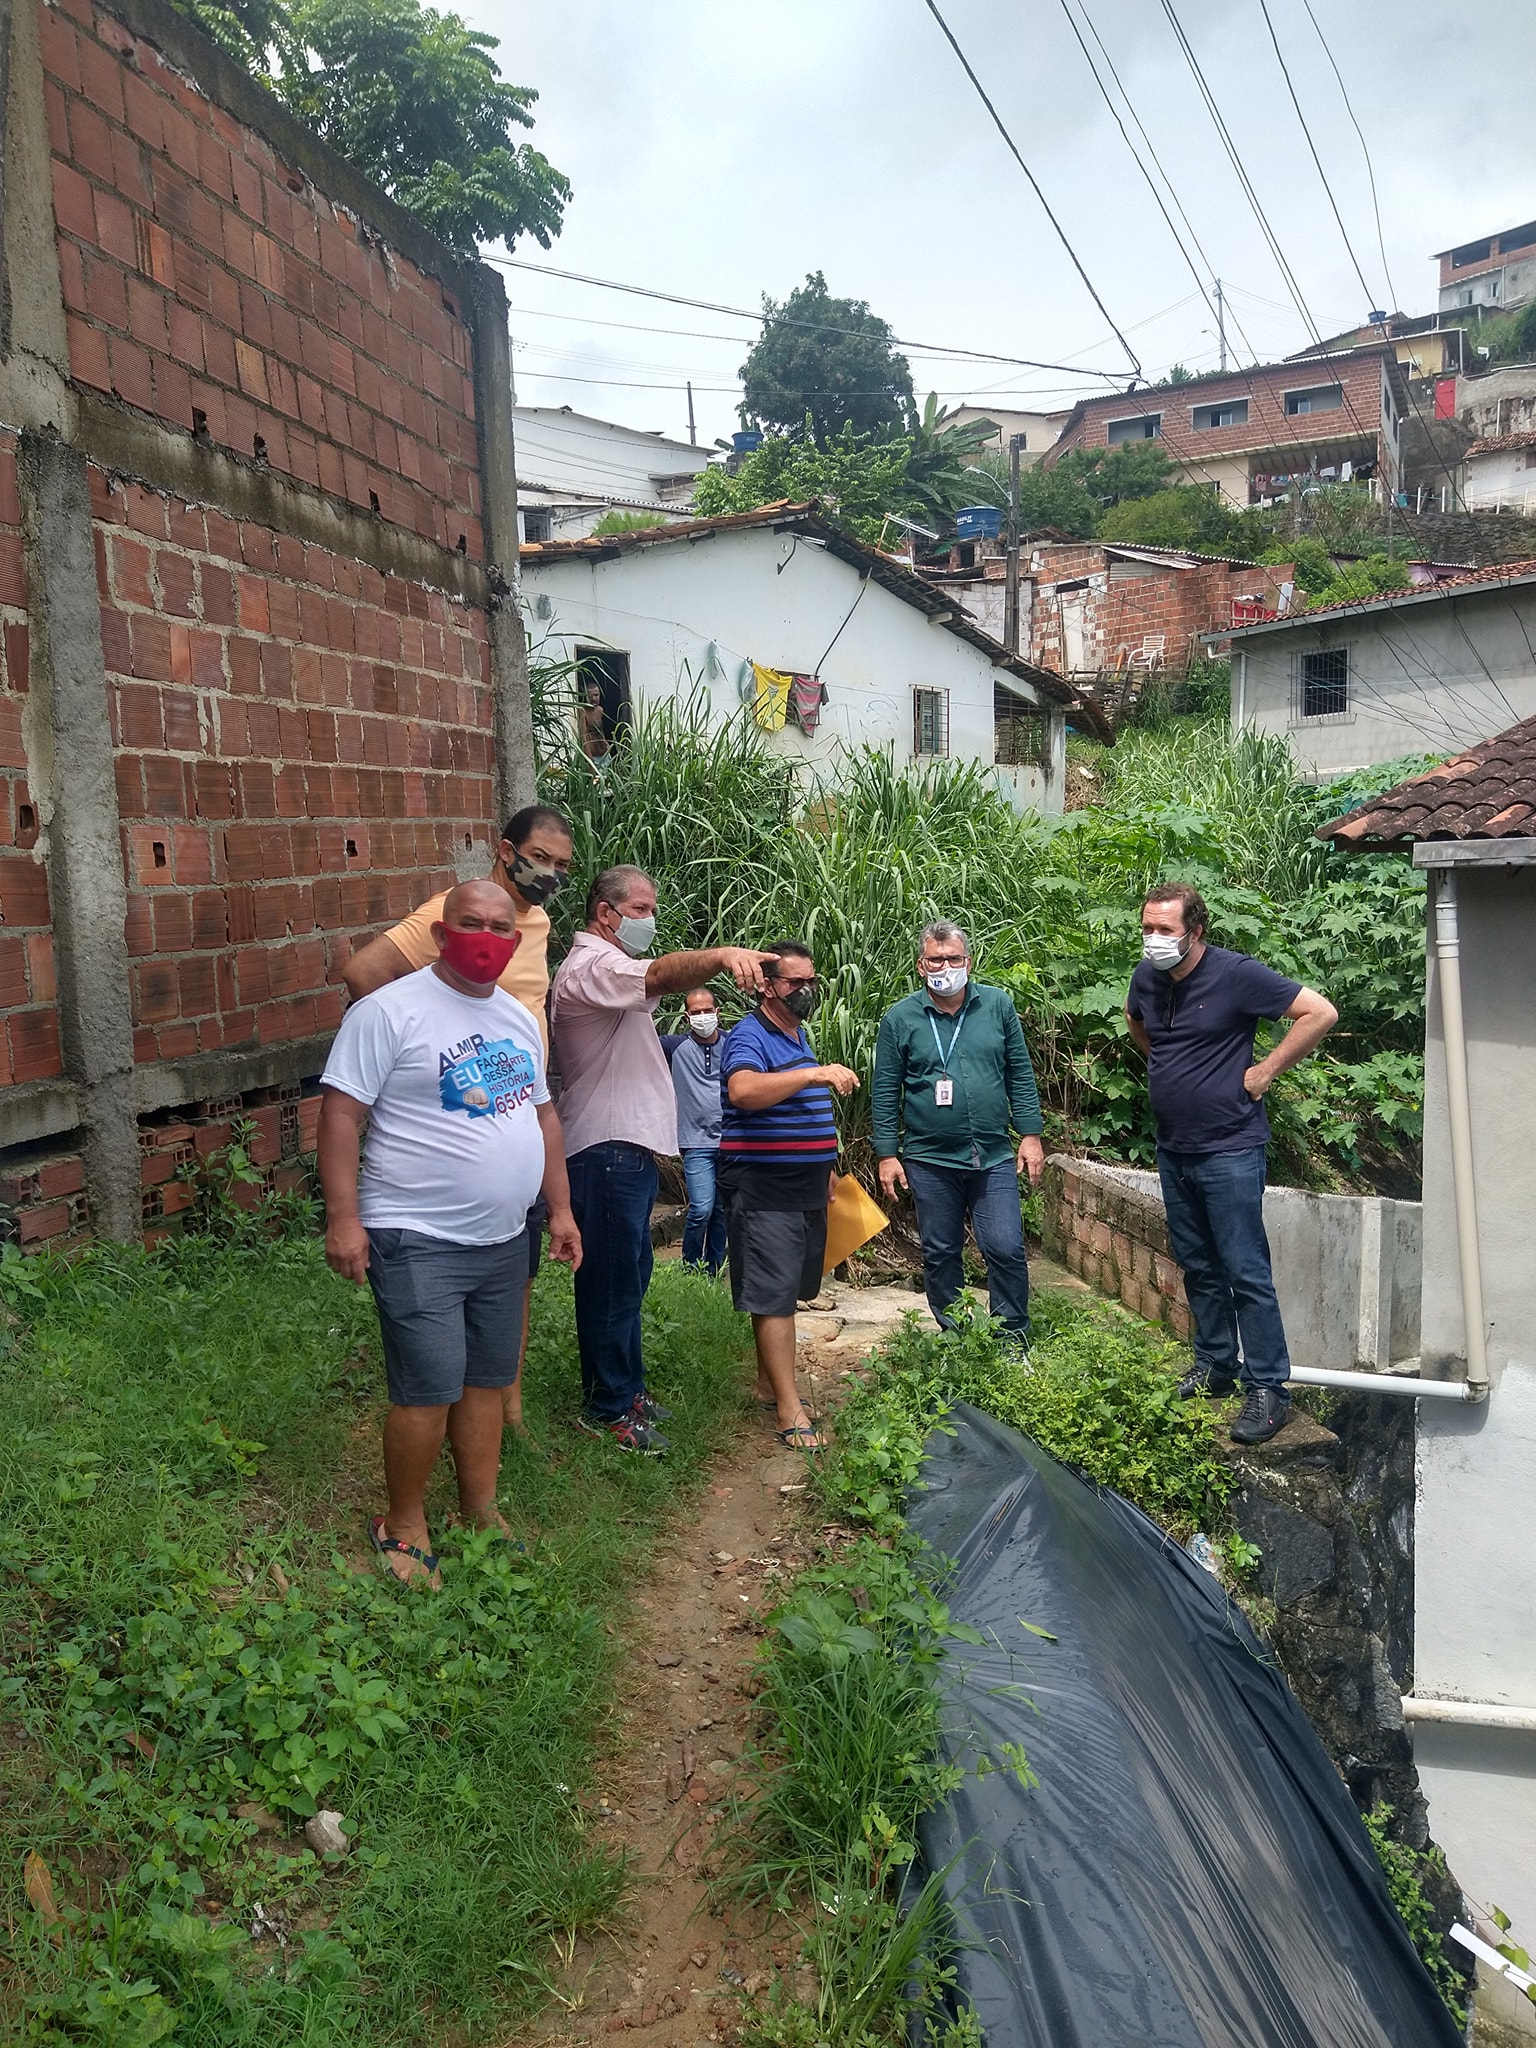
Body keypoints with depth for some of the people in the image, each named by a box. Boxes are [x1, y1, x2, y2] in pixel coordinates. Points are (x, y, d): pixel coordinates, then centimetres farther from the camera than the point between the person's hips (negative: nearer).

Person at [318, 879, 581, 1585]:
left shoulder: (518, 1017, 12)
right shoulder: (391, 1010, -11)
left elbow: (542, 1114, 19)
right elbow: (341, 1113, -13)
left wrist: (560, 1207, 16)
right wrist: (344, 1217, -19)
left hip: (504, 1240, 7)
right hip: (419, 1243, -7)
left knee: (487, 1381, 14)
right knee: (430, 1389, -6)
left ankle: (481, 1515, 28)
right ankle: (403, 1526, 14)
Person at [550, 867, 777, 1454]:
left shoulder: (613, 967, 23)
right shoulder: (589, 968, -17)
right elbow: (660, 974, -36)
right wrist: (721, 954, -51)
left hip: (627, 1148, 11)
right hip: (606, 1149, -11)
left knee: (628, 1277, 19)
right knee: (612, 1283, -3)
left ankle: (625, 1387, 30)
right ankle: (606, 1407, 7)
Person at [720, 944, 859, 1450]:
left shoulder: (800, 1036, 16)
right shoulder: (750, 1037, -13)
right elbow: (743, 1091, -35)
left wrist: (826, 1167, 26)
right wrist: (814, 1074, -41)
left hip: (806, 1187, 9)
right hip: (764, 1188, -9)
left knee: (786, 1290, 15)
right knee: (773, 1295, -7)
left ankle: (769, 1382, 27)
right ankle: (789, 1408, -4)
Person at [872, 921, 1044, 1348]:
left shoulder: (997, 1005, 3)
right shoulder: (899, 1019, -1)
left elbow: (1021, 1074, 7)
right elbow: (885, 1092, 2)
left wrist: (1030, 1134, 3)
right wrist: (887, 1154, -1)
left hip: (994, 1156, 0)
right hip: (929, 1160, 0)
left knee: (1006, 1249, -3)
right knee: (941, 1254, 9)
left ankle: (1014, 1340, 14)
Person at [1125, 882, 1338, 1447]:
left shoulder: (1236, 974, -16)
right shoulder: (1147, 976, 3)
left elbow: (1320, 1013, -16)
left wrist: (1264, 1070, -14)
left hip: (1229, 1151, -7)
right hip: (1173, 1150, 7)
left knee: (1246, 1273, -4)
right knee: (1198, 1267, 17)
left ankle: (1268, 1390, 5)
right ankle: (1214, 1367, 30)